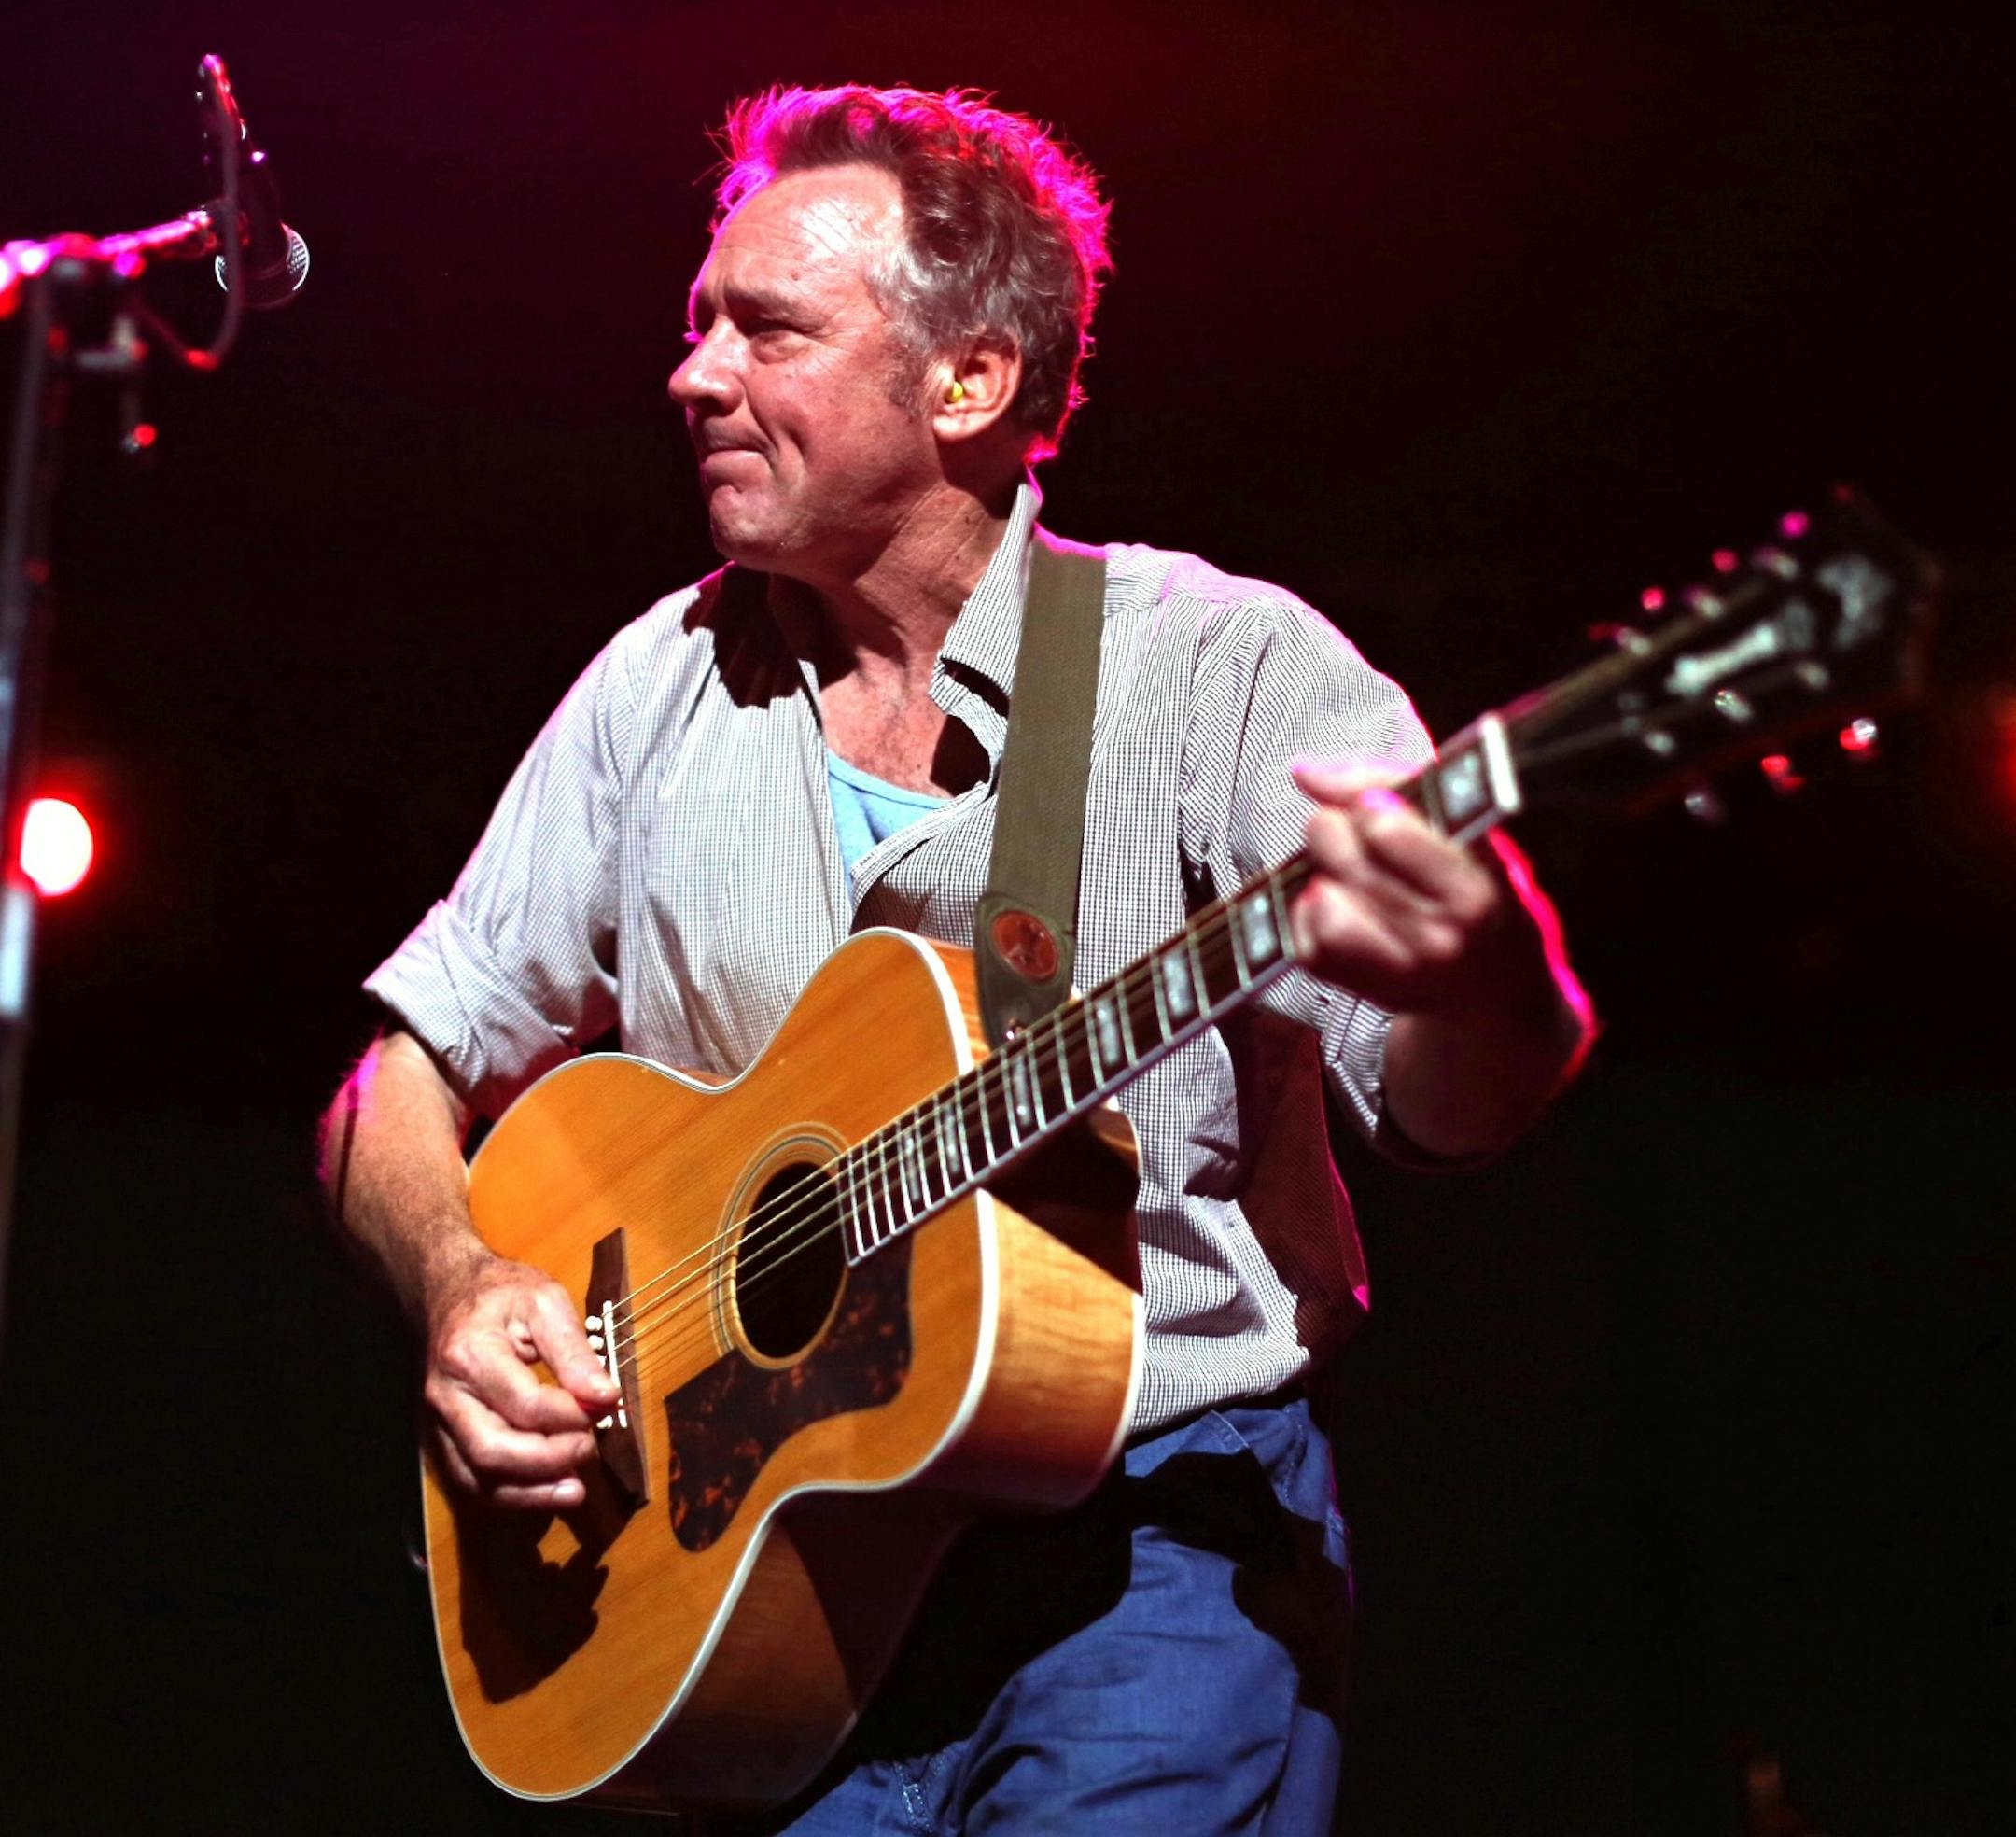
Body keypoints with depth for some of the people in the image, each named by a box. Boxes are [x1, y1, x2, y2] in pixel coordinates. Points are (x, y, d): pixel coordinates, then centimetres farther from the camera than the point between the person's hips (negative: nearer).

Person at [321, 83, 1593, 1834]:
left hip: (1161, 1521, -3)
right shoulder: (665, 688, 8)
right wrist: (460, 1284, -7)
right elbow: (408, 1074, 13)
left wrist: (1474, 983, -39)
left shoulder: (1221, 665, -5)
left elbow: (1450, 1109, -17)